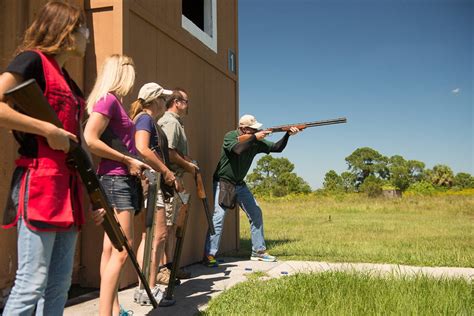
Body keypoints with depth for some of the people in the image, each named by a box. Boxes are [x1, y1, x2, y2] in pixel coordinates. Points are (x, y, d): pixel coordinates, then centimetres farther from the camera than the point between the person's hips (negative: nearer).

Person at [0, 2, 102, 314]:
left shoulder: (67, 78, 21)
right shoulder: (32, 60, -4)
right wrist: (48, 130, -17)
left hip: (69, 186, 9)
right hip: (39, 184, -9)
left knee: (60, 284, 10)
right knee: (32, 283, -6)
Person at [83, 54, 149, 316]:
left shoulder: (115, 102, 18)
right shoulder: (109, 99, -9)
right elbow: (90, 140, -20)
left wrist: (136, 165, 10)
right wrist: (128, 161, -15)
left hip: (124, 179, 9)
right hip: (115, 178, -9)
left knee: (112, 248, 10)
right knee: (122, 249, -10)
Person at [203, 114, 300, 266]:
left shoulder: (256, 142, -2)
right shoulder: (230, 136, -17)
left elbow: (277, 148, -4)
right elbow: (238, 149, -37)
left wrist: (288, 134, -18)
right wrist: (255, 138, -33)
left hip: (239, 185, 7)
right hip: (223, 182, -6)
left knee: (256, 214, 5)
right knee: (219, 216, -19)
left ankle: (258, 251, 16)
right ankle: (209, 255, -14)